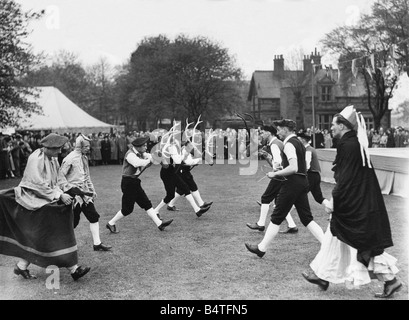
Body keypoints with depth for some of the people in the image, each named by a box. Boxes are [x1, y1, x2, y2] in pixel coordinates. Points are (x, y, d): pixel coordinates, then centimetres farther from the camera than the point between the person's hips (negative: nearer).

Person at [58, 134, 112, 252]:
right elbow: (60, 176, -16)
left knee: (94, 216, 5)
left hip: (84, 192, 8)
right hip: (74, 193, -8)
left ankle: (97, 244, 11)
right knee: (73, 221, -2)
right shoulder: (70, 158, -15)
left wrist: (92, 190, 17)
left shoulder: (84, 157, 12)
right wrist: (72, 189, -22)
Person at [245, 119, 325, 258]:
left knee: (276, 218, 1)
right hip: (302, 182, 9)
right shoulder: (299, 143, 17)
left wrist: (276, 173, -14)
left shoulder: (289, 144, -13)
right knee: (307, 218, 10)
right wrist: (282, 171, 18)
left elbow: (293, 168, -24)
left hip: (292, 183, -9)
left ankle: (261, 248, 12)